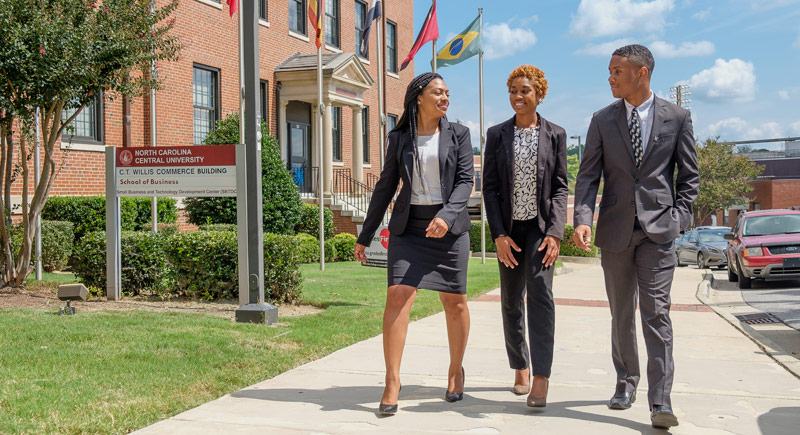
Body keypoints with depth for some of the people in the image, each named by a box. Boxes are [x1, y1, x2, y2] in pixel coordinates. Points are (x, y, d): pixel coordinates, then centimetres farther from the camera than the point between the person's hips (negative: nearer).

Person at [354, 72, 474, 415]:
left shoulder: (458, 135, 3)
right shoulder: (399, 138, 6)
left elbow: (465, 181, -5)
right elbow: (386, 187, 9)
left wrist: (446, 215, -24)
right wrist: (365, 236, 8)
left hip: (449, 227, 0)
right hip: (408, 227, 0)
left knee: (455, 301, 6)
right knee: (397, 296, -13)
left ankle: (455, 370, 28)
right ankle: (392, 382, -9)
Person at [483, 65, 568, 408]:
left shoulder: (555, 134, 3)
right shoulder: (497, 135, 5)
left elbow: (560, 187, 1)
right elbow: (489, 188, 2)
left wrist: (555, 232, -11)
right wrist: (499, 235, -7)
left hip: (541, 226, -2)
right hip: (509, 228, 2)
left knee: (540, 291, -18)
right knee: (511, 300, 8)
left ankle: (541, 378, -19)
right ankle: (520, 368, 25)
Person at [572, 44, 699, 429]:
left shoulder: (677, 118, 3)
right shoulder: (602, 120, 7)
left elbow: (689, 176, 8)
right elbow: (588, 175, 1)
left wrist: (679, 217, -5)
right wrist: (582, 219, -13)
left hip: (658, 228, -2)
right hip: (616, 230, 3)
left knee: (656, 312, -8)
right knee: (621, 313, 11)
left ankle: (660, 402, -8)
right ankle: (626, 383, 27)